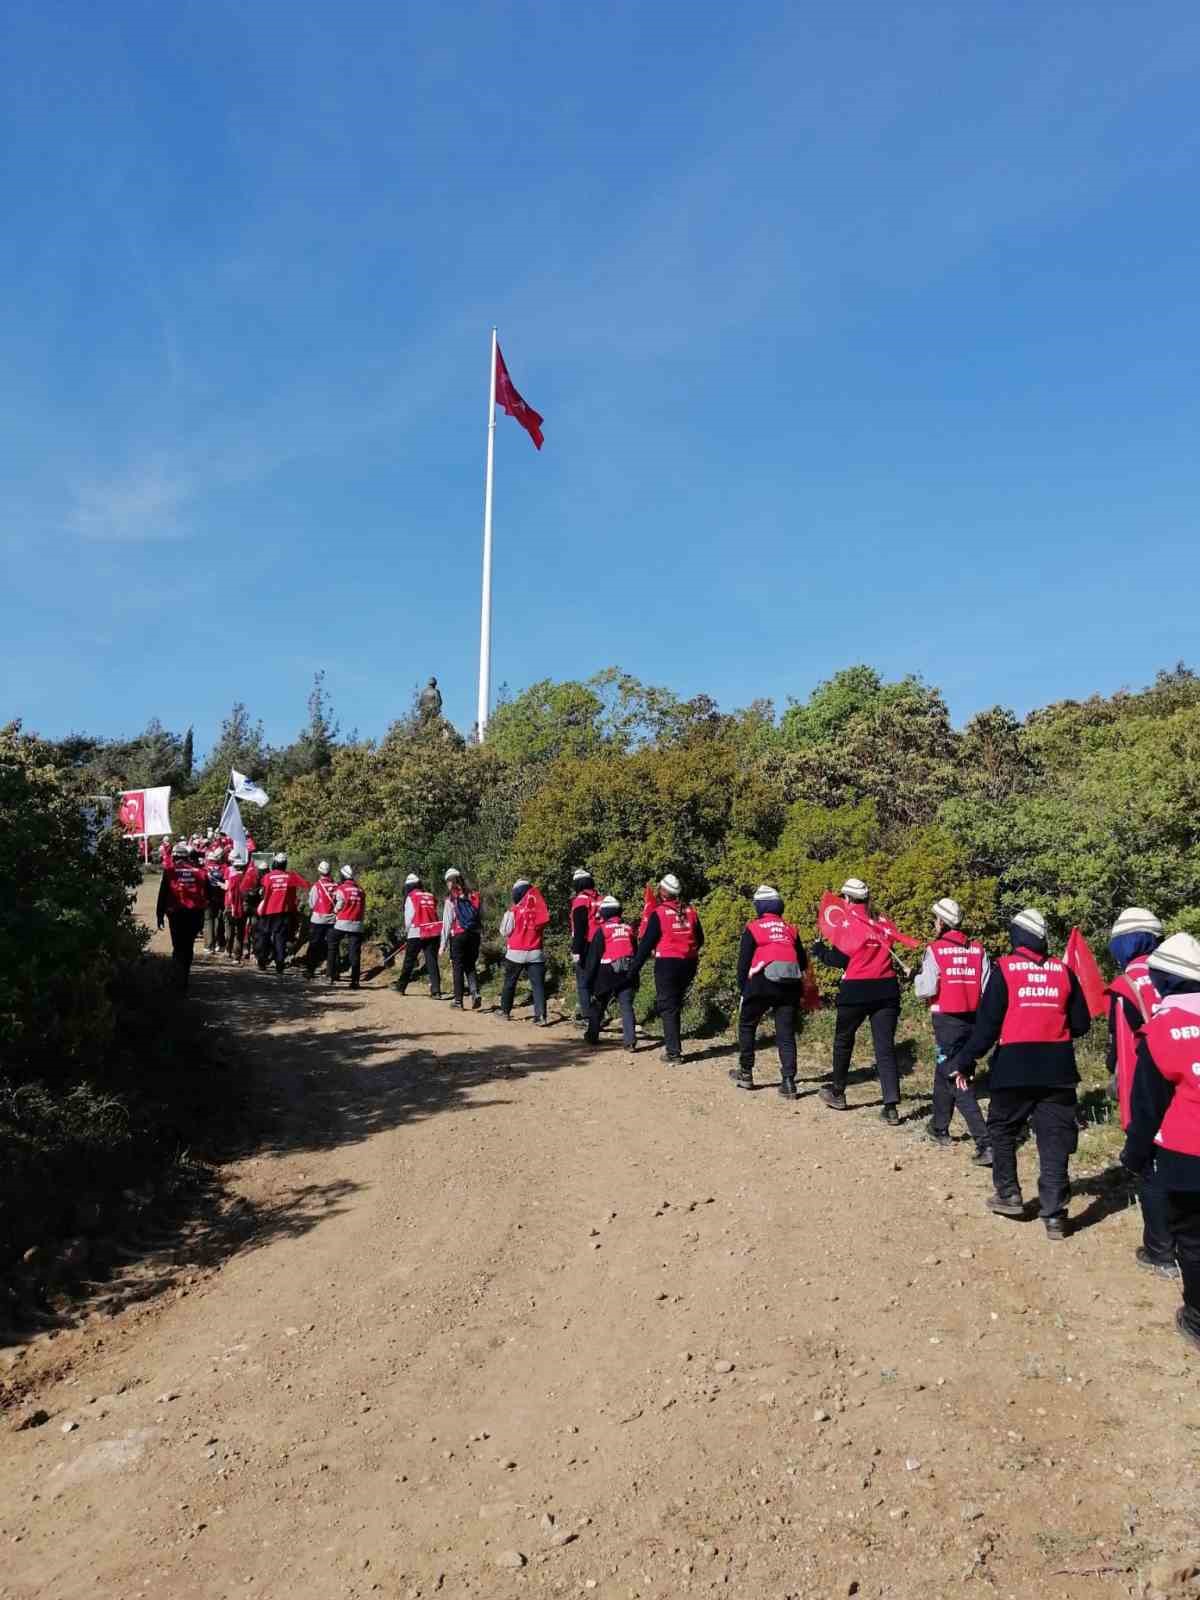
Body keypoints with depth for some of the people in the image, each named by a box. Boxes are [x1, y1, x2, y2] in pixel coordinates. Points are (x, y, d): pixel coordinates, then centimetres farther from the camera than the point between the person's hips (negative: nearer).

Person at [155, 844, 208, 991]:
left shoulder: (169, 870, -2)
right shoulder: (199, 870, 4)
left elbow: (163, 893, -2)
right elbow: (207, 893, 7)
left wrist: (160, 914, 3)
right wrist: (202, 914, 16)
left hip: (176, 913, -2)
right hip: (195, 913, 2)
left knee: (179, 947, 2)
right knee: (189, 946, 16)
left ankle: (181, 982, -10)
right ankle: (184, 976, 29)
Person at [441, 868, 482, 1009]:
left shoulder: (450, 899, -6)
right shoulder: (473, 895, 5)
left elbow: (447, 923, -6)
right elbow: (480, 917, 4)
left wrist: (443, 944, -1)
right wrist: (480, 934, 11)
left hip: (458, 935, -4)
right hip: (474, 934, 4)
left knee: (458, 968, 5)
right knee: (470, 966, 14)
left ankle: (458, 1001, 9)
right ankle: (475, 993, -5)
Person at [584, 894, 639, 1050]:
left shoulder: (602, 930, -4)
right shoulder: (629, 929, 10)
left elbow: (593, 957, -4)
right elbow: (636, 954, 15)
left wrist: (589, 980, 1)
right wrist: (635, 979, 21)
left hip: (607, 973, -3)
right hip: (628, 973, 3)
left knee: (598, 1004, 14)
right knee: (627, 1006, 1)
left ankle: (592, 1035, 25)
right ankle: (630, 1040, -11)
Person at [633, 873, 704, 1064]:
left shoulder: (659, 913, -11)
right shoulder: (691, 911, 4)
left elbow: (646, 943, -10)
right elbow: (700, 940, 13)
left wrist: (635, 968, -4)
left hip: (667, 964, -5)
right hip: (688, 964, 5)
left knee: (667, 1007, 2)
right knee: (675, 1005, 21)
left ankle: (673, 1053, 1)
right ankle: (672, 1044, 24)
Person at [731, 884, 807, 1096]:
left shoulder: (753, 928, 2)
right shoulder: (790, 929, 14)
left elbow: (744, 961, 1)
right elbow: (803, 961, 16)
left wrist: (743, 987, 11)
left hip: (762, 983, -3)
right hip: (790, 984, 3)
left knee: (747, 1025, 17)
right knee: (786, 1034, 7)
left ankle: (746, 1073, 22)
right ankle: (788, 1081, -3)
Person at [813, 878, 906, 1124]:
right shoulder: (883, 922, 9)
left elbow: (839, 959, -6)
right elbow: (889, 950, 10)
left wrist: (819, 949, 10)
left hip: (856, 991, -4)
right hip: (887, 989, 4)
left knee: (843, 1040, 17)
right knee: (886, 1046, 3)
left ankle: (837, 1092, 31)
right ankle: (891, 1106, -5)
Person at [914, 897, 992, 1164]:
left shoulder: (935, 949, -10)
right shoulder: (977, 949, 3)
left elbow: (926, 990, -13)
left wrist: (918, 979, 7)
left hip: (947, 1020, -6)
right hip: (972, 1019, 6)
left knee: (956, 1081, -4)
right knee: (944, 1071, 23)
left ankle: (985, 1144, -14)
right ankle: (939, 1129, 38)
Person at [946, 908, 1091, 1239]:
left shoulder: (1004, 969, -5)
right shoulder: (1063, 971, 5)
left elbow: (987, 1022, -8)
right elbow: (1081, 1024, 10)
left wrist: (965, 1061, -1)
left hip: (1015, 1064, -2)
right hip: (1057, 1066, 3)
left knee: (1003, 1130, 18)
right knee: (1055, 1138, 6)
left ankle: (1008, 1195, 22)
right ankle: (1054, 1214, 5)